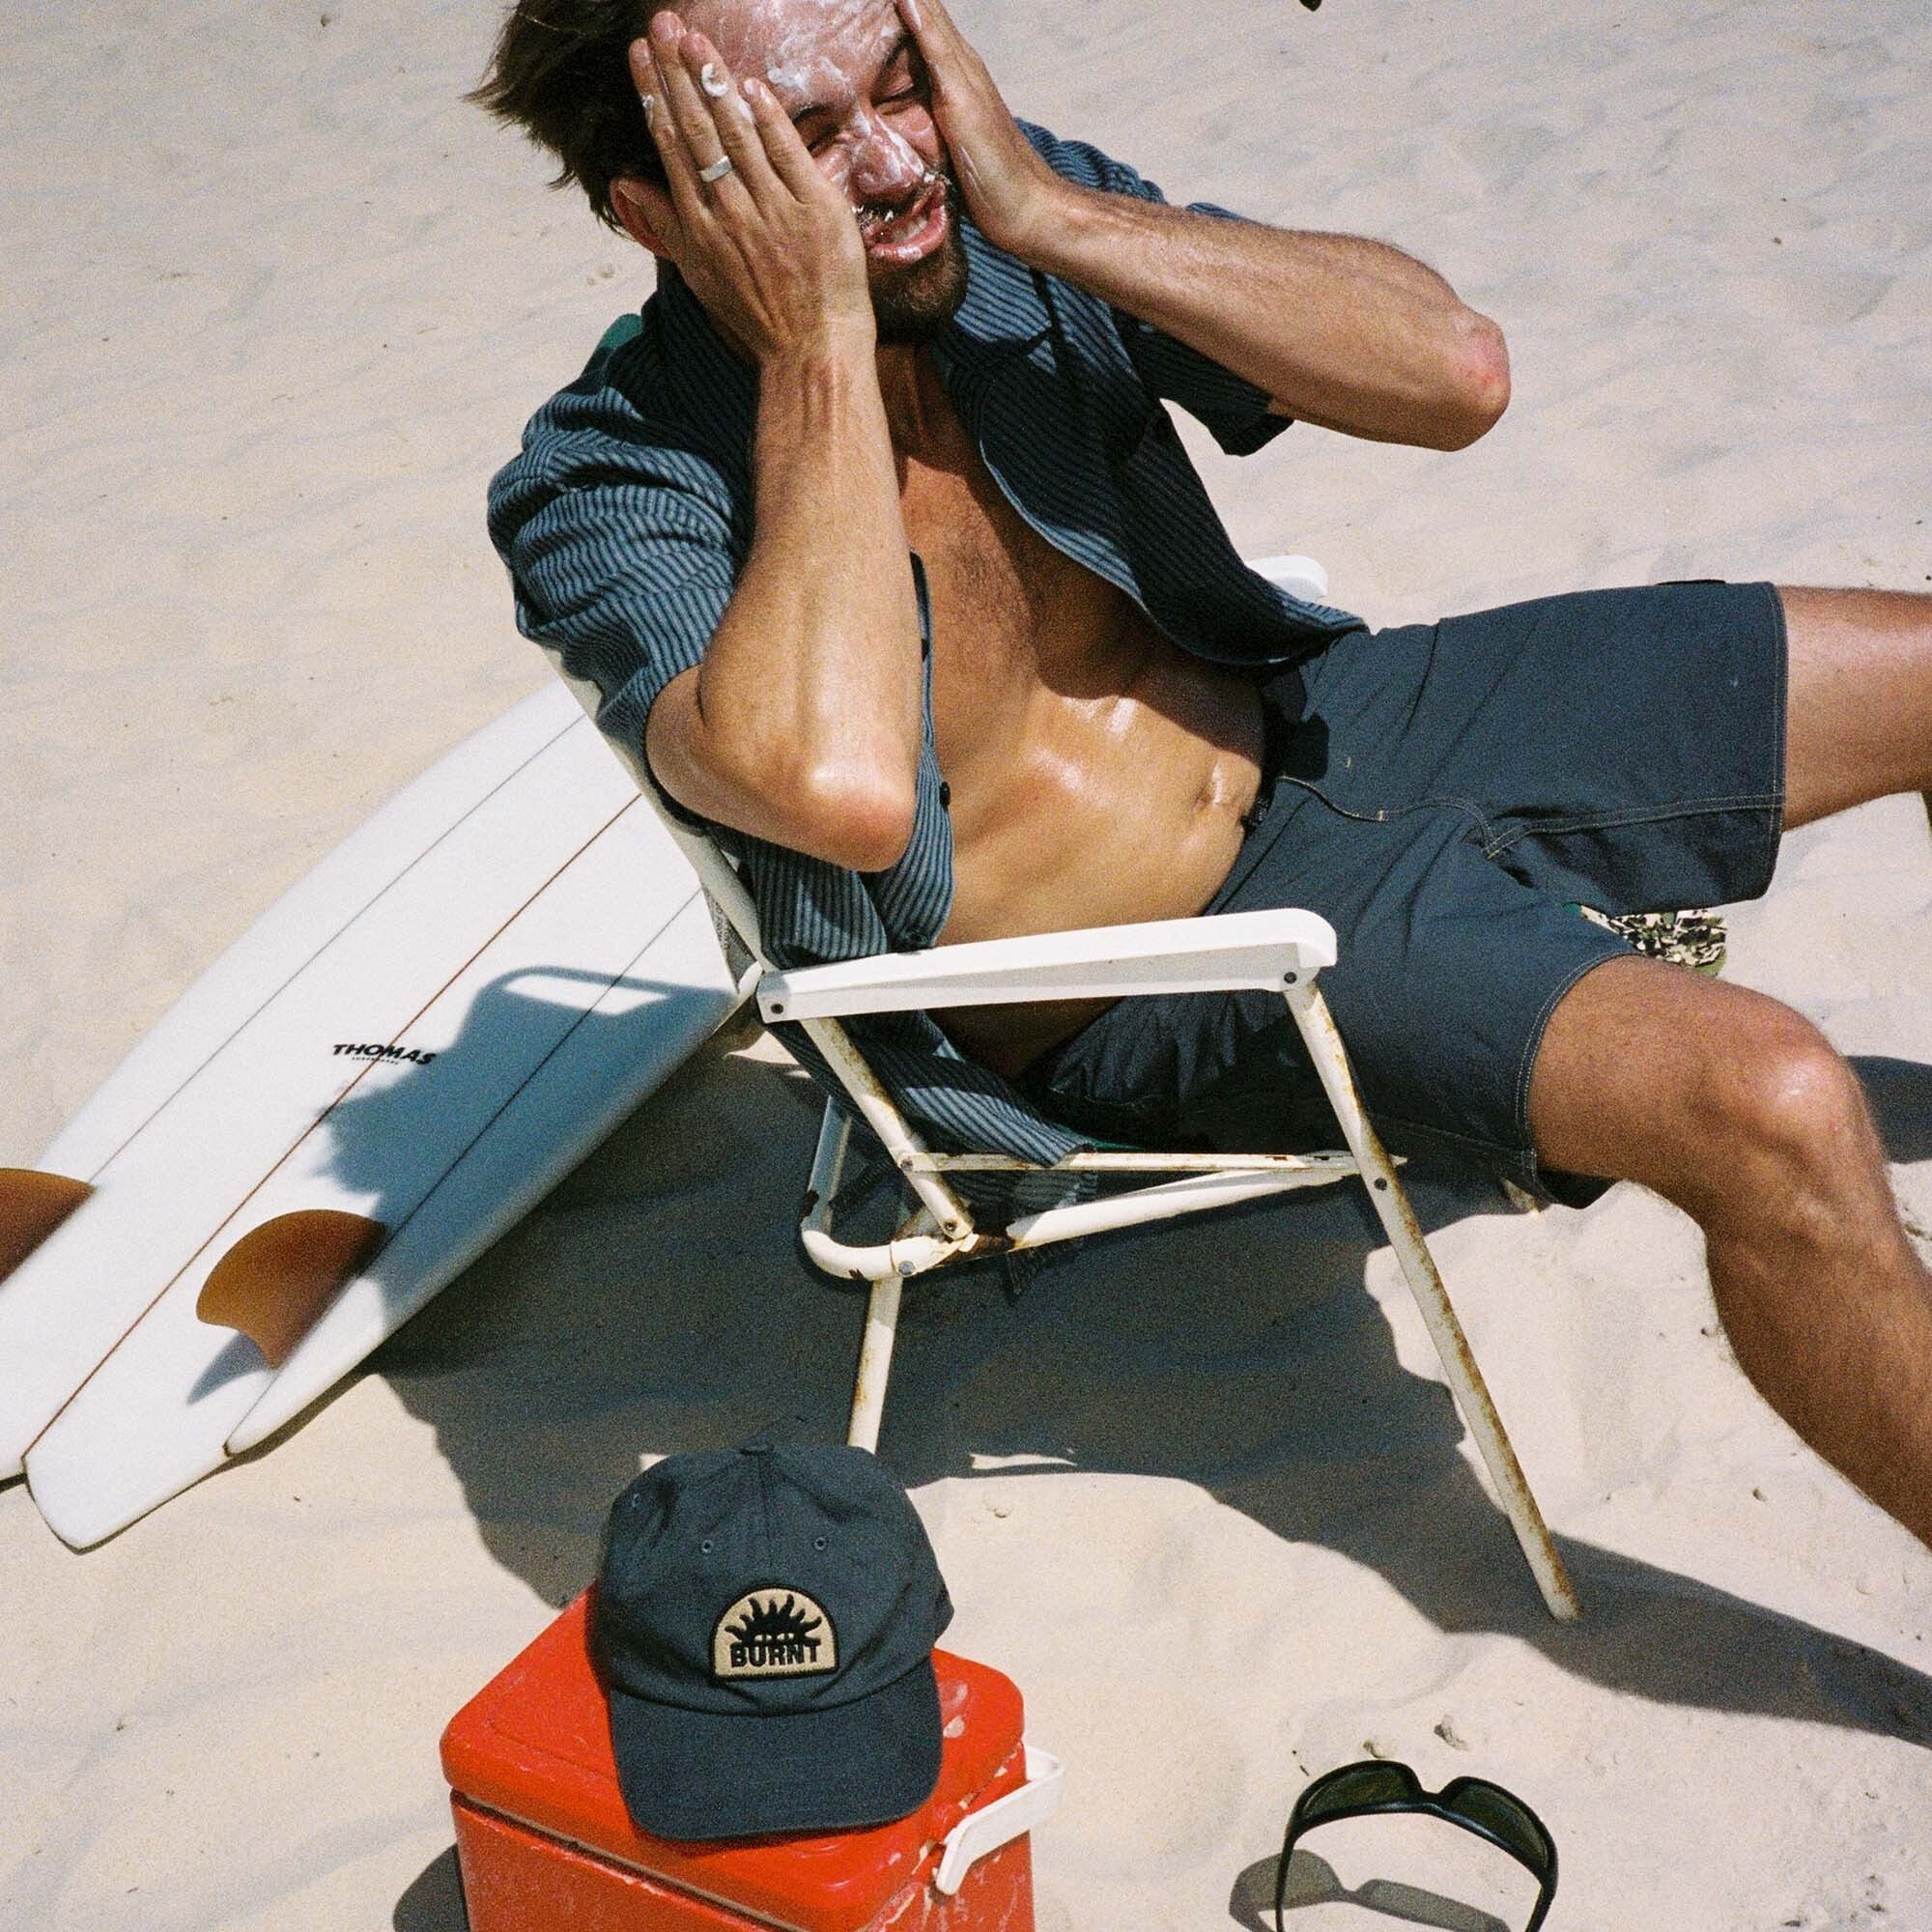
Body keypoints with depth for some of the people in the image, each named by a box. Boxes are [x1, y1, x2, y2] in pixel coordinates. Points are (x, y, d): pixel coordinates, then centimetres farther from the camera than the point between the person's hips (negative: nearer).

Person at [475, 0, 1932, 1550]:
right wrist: (818, 347, -32)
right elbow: (840, 782, -43)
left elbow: (1454, 372, -12)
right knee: (1767, 1104, -27)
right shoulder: (605, 495, -21)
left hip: (1310, 722, 7)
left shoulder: (1010, 205, -8)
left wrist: (1051, 213, -20)